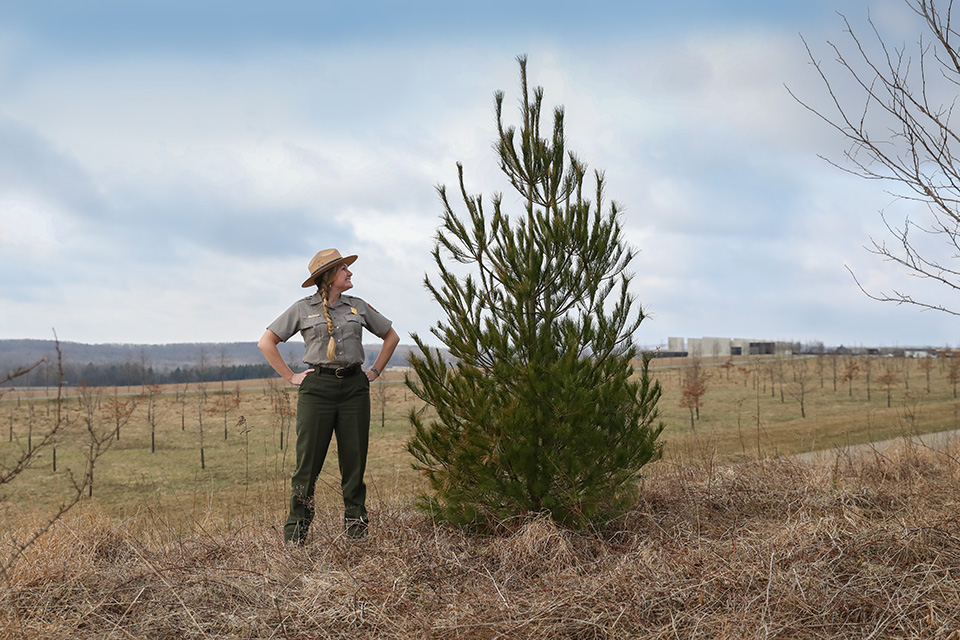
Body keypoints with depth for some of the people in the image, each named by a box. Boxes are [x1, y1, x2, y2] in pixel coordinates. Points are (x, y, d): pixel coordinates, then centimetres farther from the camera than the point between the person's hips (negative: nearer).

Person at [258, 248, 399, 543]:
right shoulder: (303, 308, 4)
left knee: (355, 460, 4)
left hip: (354, 387, 3)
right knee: (308, 461, -3)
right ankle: (295, 533, 5)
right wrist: (290, 376, 0)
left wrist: (375, 371, 14)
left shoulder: (358, 306, 12)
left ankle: (356, 527, 14)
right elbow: (266, 342, 6)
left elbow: (391, 336, 23)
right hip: (317, 387, -3)